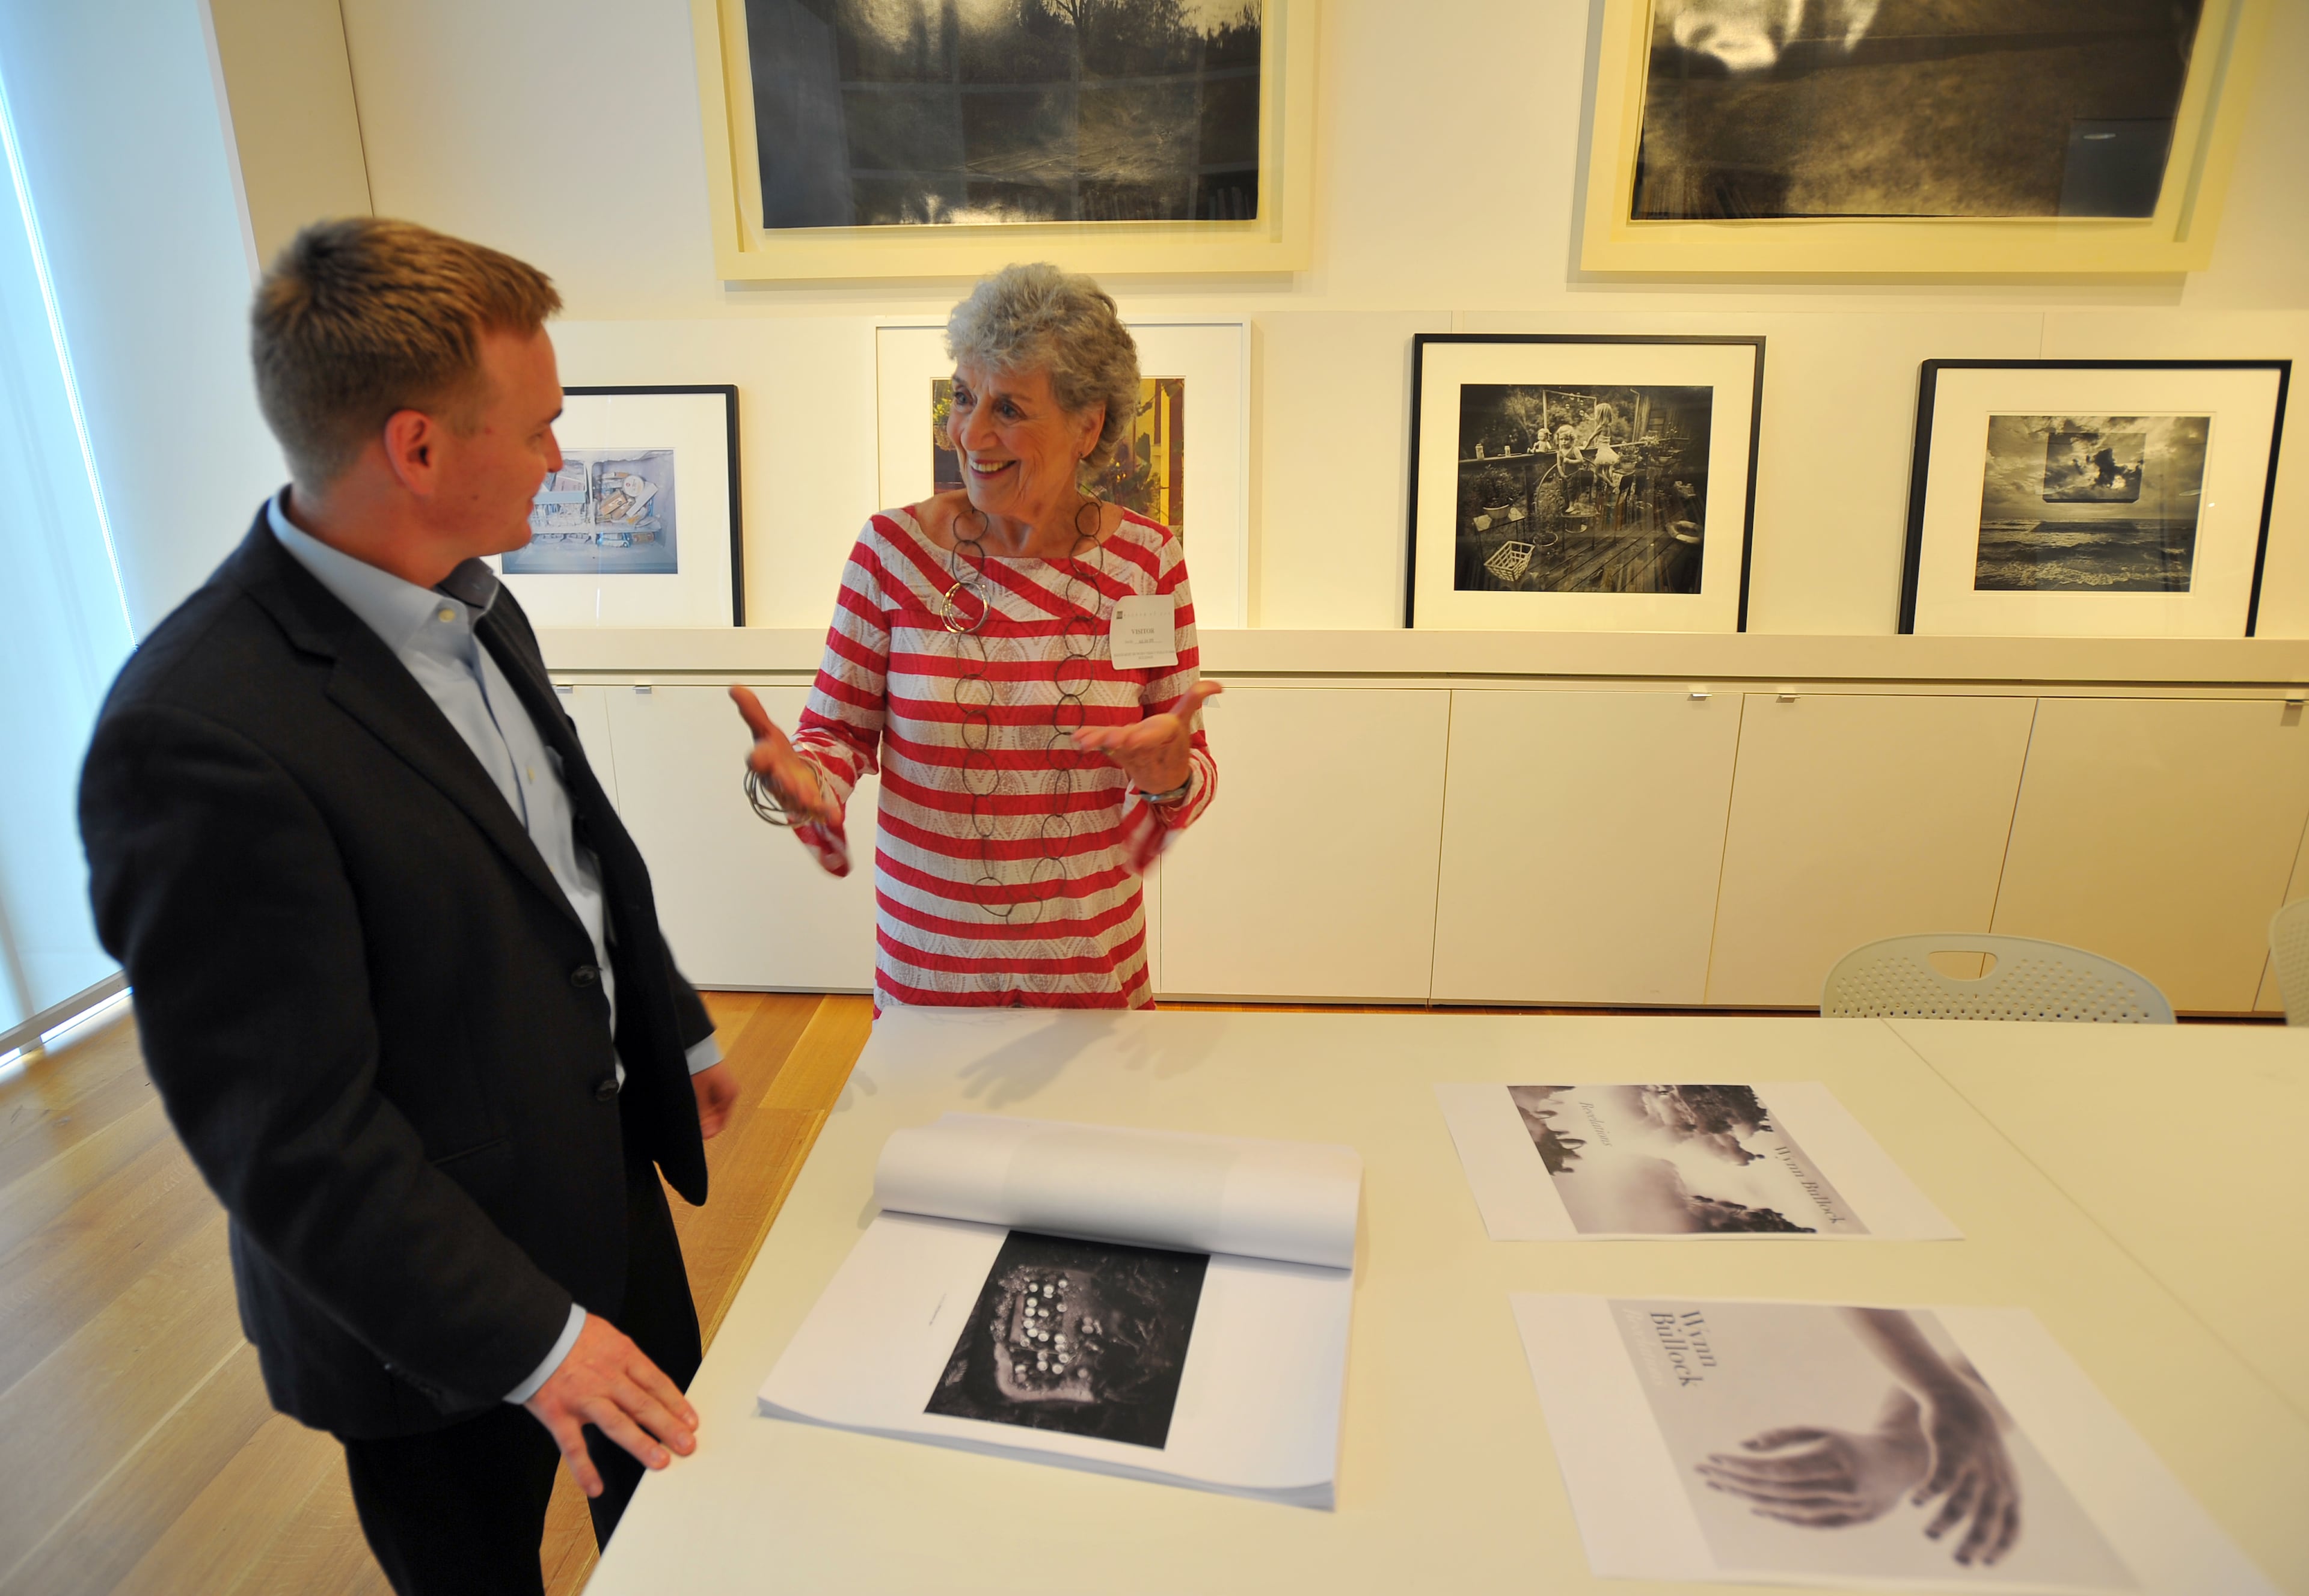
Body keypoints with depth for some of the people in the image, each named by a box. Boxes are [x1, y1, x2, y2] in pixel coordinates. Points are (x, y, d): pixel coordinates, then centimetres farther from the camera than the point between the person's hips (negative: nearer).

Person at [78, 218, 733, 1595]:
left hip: (607, 1170, 7)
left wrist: (677, 1029, 18)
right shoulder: (197, 736, -30)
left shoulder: (474, 606, -3)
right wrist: (531, 1336, -20)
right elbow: (284, 1133, -26)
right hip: (444, 1324, -7)